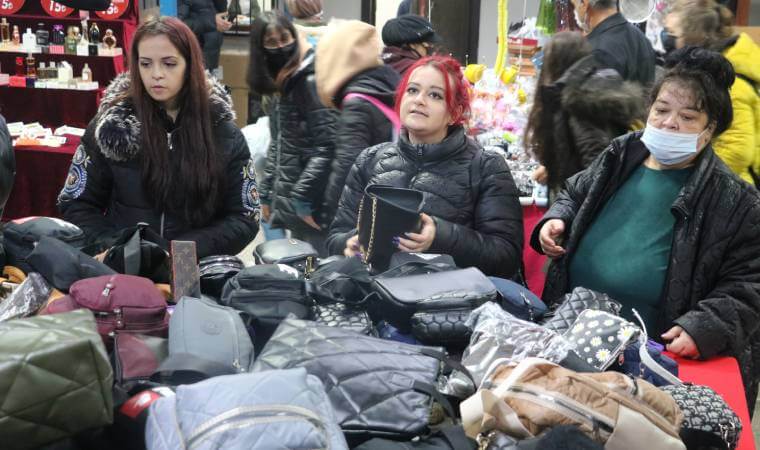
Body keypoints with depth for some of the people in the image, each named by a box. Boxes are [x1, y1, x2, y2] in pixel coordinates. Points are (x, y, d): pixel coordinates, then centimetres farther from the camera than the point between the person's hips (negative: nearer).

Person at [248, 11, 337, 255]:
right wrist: (267, 195, 16)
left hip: (310, 205, -9)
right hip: (287, 202, 9)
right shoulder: (283, 84, 14)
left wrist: (303, 200, -18)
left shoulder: (311, 81, -13)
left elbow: (327, 146, -20)